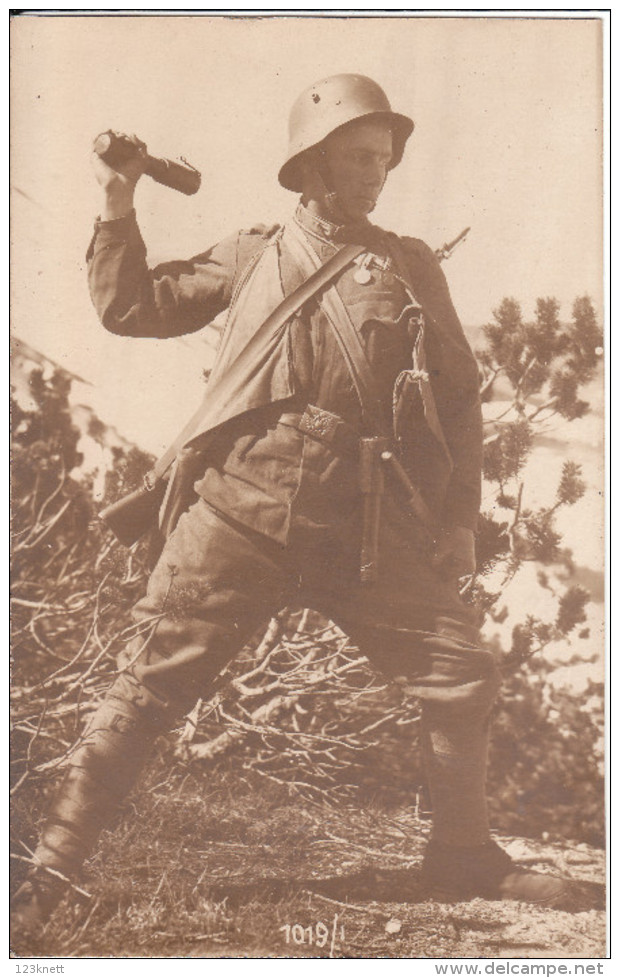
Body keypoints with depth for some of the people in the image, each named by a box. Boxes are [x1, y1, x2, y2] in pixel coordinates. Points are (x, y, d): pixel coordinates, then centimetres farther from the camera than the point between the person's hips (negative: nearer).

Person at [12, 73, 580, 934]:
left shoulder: (413, 267, 12)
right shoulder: (251, 258, 11)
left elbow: (458, 400, 13)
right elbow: (130, 307, 14)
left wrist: (459, 522, 9)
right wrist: (118, 209, 5)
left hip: (366, 525, 2)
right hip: (243, 513, -1)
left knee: (465, 671, 1)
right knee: (150, 684, -4)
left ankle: (464, 858, 23)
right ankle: (48, 875, 7)